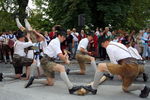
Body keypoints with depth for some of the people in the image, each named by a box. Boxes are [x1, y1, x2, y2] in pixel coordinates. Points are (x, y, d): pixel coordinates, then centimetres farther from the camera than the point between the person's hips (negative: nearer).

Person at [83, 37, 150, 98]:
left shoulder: (109, 46, 4)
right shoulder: (120, 45, 30)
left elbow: (113, 62, -2)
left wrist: (119, 74, 8)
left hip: (128, 66, -9)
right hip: (135, 66, 9)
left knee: (101, 66, -5)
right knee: (125, 88, 27)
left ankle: (93, 88, 2)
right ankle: (143, 87, 10)